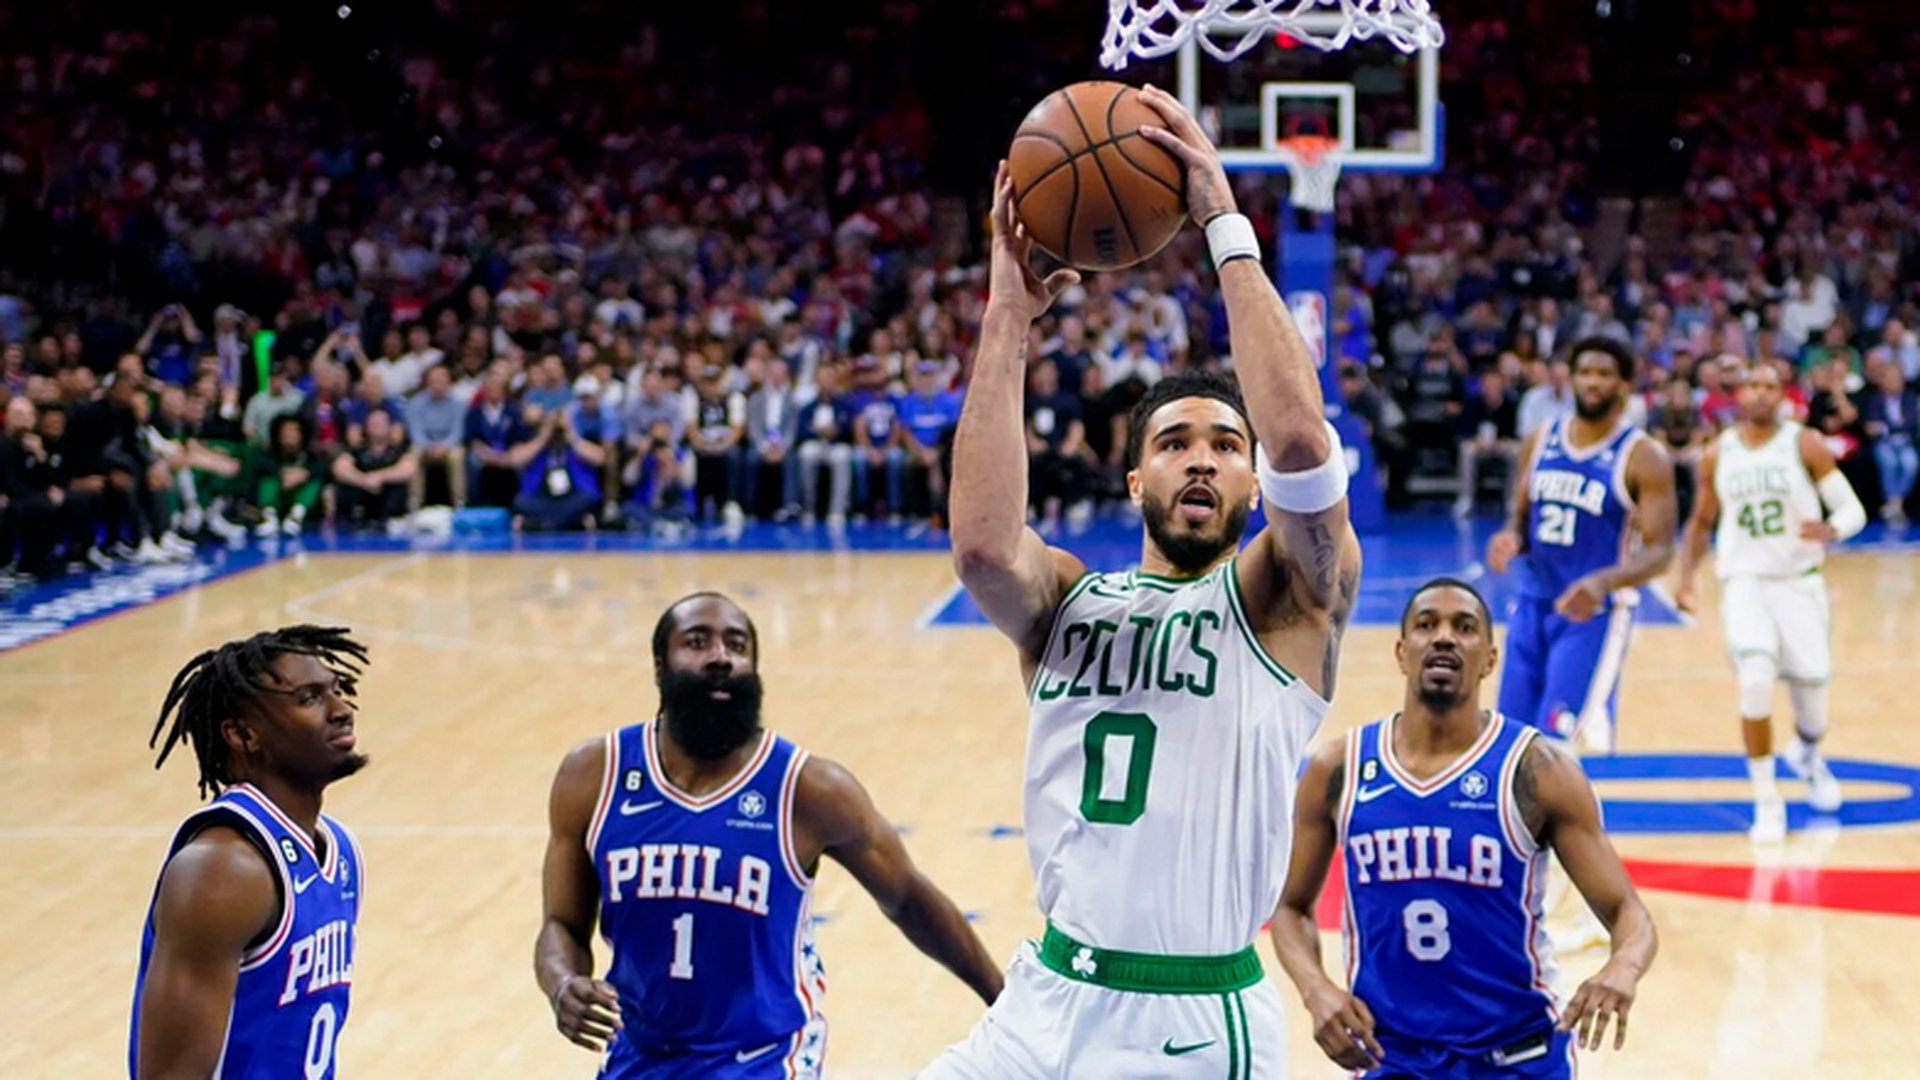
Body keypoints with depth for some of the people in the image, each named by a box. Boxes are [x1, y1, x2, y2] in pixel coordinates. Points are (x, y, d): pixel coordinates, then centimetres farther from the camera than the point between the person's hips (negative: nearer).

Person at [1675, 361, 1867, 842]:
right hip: (1744, 582, 0)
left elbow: (1854, 508, -5)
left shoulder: (1805, 445, -4)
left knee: (1811, 694, 5)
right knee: (1756, 681, -22)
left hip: (1800, 581, 0)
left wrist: (1831, 529, -28)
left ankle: (1807, 755, 43)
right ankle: (1766, 800, -9)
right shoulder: (1716, 456, 3)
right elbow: (1701, 522, 16)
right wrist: (1686, 576, 2)